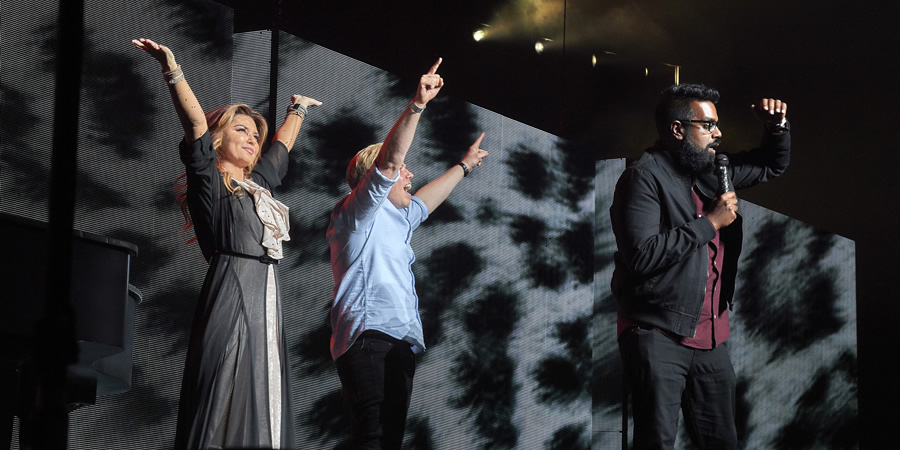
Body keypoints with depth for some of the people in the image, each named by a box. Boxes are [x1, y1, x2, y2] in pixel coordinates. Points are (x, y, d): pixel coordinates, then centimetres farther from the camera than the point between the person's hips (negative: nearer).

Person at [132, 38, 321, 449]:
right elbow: (196, 126, -11)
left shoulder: (257, 183, 23)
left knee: (261, 412, 0)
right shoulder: (209, 182, 2)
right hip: (229, 300, -8)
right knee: (222, 416, -15)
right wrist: (172, 72, -24)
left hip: (266, 304, 8)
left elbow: (281, 147, 41)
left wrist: (297, 110, 57)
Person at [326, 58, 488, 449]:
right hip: (370, 337, -10)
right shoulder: (359, 211, 5)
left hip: (398, 342, 10)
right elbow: (389, 160, -8)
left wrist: (464, 166, 62)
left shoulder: (395, 220, 31)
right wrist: (416, 105, -16)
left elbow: (427, 198, 49)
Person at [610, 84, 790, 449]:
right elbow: (642, 255, -23)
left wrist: (777, 128, 9)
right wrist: (710, 222, -16)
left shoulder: (713, 172, 13)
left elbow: (772, 166, 30)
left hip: (711, 337, 8)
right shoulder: (644, 177, -11)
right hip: (658, 334, -8)